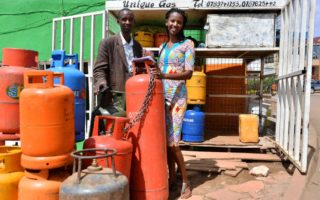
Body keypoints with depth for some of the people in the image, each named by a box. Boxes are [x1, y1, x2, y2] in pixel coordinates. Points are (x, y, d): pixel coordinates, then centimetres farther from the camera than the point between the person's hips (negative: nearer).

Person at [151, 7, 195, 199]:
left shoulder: (188, 44, -1)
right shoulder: (162, 47, 17)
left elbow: (188, 73, -12)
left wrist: (164, 75, -25)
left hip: (177, 96, -6)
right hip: (162, 96, 6)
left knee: (172, 141, -10)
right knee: (165, 139, 6)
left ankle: (186, 182, 5)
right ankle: (172, 177, 19)